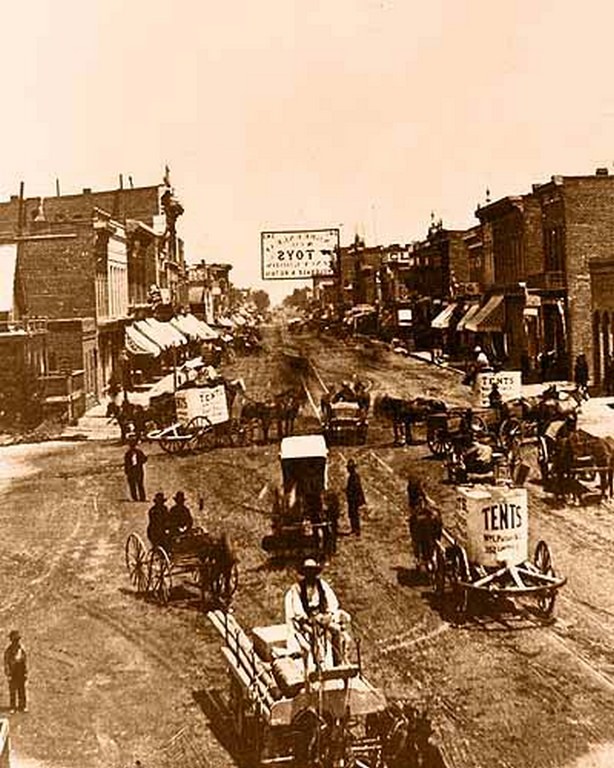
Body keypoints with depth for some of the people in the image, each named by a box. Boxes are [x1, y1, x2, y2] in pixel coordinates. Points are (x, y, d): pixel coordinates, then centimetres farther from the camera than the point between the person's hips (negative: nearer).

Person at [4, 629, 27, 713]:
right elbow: (6, 662, -10)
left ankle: (22, 706, 17)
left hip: (21, 672, 3)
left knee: (22, 689, 8)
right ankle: (13, 707, 16)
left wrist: (26, 672, 5)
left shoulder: (21, 647, -2)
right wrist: (8, 674, -11)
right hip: (12, 672, -3)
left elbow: (25, 660, 5)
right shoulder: (8, 649, -13)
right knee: (12, 690, 6)